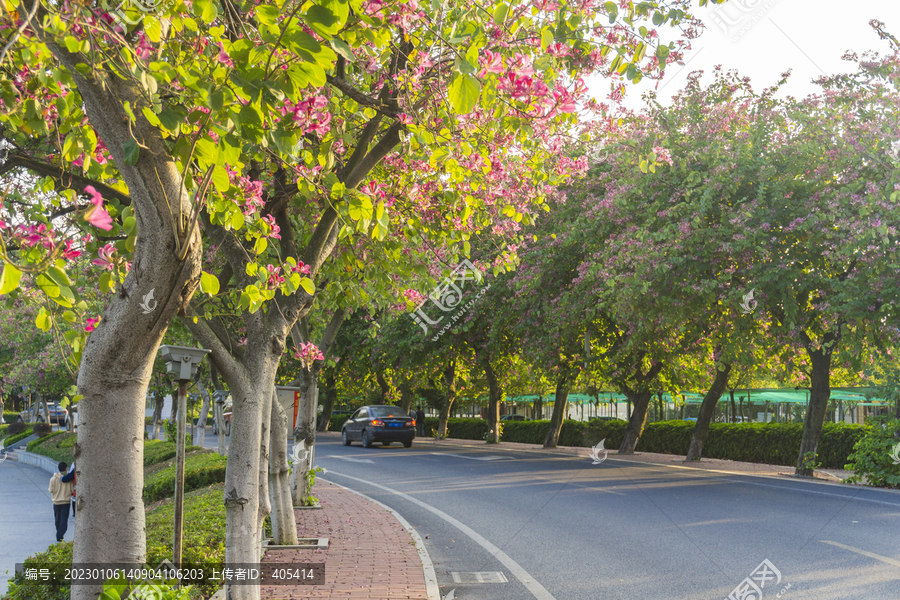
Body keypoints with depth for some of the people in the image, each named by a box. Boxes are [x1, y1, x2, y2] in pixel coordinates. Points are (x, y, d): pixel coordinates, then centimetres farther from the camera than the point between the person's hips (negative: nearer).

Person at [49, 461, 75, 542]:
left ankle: (59, 535, 27)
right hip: (66, 501, -2)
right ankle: (60, 537, -13)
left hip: (56, 502, 2)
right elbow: (72, 489, -7)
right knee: (64, 520, -1)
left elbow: (51, 490, -2)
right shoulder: (69, 478, -10)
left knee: (58, 520, 17)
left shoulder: (53, 479, -7)